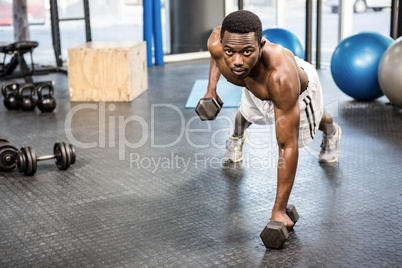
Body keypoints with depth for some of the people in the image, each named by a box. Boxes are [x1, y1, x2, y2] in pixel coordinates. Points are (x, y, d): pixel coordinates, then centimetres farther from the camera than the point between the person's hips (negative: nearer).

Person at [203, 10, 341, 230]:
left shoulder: (281, 76, -53)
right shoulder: (217, 44, -39)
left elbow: (287, 146, -46)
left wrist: (279, 210, -43)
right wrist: (211, 88, -12)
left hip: (300, 88, -3)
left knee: (309, 126, 30)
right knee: (246, 114, 32)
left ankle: (330, 131, 66)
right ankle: (237, 137, 69)